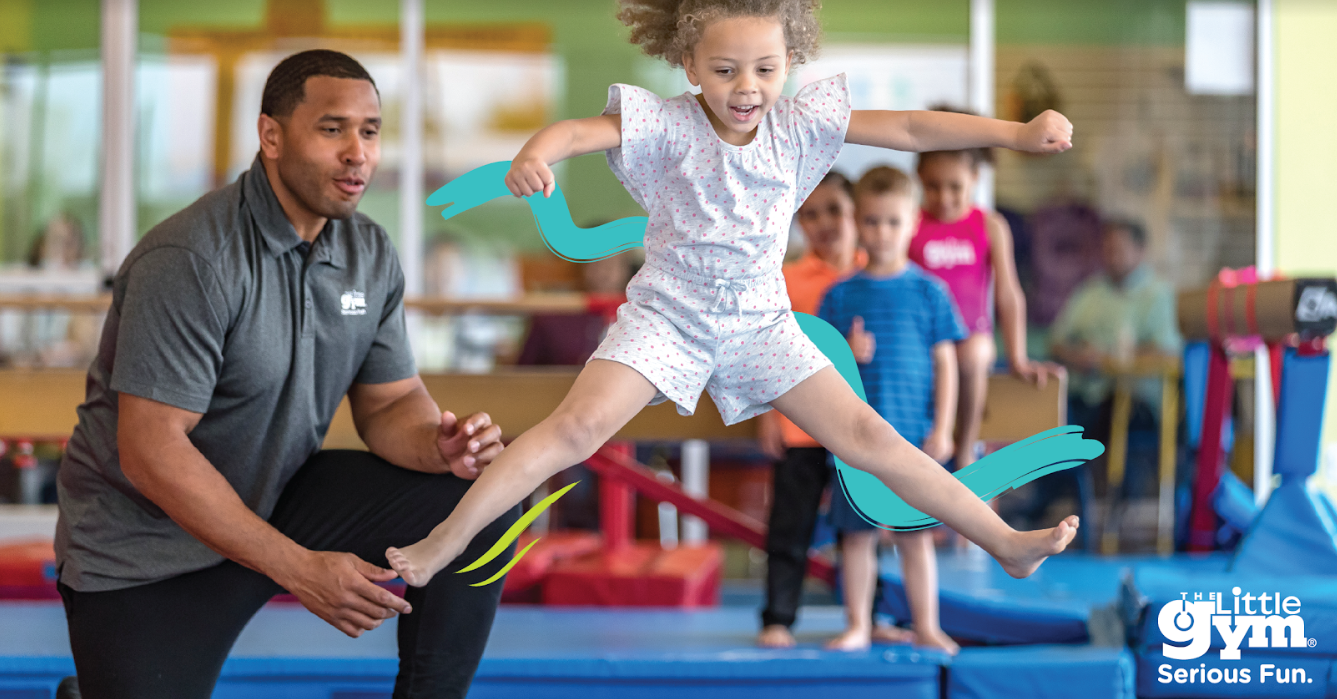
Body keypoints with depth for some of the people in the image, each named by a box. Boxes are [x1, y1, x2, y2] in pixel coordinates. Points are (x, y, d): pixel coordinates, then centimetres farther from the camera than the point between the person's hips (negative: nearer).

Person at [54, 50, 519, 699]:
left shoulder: (370, 252, 0)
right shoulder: (189, 260, -24)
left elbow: (390, 401, 7)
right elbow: (150, 452, -26)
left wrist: (438, 445, -20)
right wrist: (298, 569, -27)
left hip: (278, 500, 6)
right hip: (148, 545, -6)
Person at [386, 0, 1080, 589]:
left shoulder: (798, 125, -7)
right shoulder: (666, 126, -15)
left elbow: (910, 128, -9)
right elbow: (578, 130, -27)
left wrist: (1016, 133, -17)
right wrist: (535, 154, -51)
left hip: (759, 321, 3)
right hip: (666, 316, -3)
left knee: (866, 436, 0)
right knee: (577, 426, -20)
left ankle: (1006, 543, 6)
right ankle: (442, 544, -14)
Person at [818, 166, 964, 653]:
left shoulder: (927, 292, 1)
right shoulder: (840, 295, 4)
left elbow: (944, 363, 1)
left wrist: (942, 429, -5)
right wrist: (847, 356, -15)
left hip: (914, 435, -1)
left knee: (914, 535, 4)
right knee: (857, 534, 5)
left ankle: (926, 626, 13)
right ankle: (857, 626, 14)